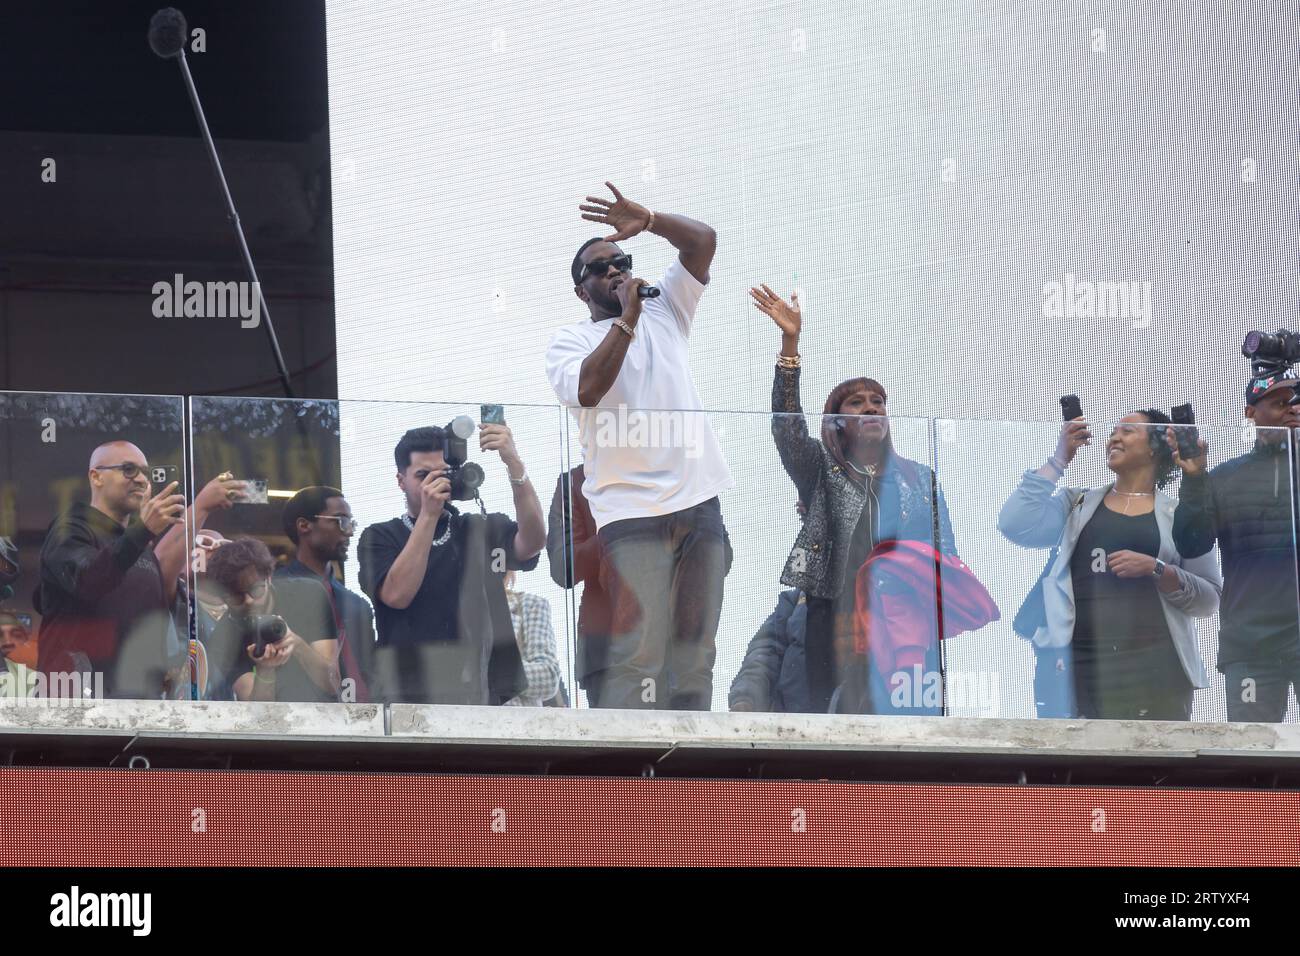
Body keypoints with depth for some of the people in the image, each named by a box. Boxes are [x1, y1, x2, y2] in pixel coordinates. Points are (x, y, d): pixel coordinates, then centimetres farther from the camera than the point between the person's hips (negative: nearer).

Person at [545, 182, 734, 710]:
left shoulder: (665, 312, 19)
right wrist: (626, 320, -11)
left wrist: (648, 221, -7)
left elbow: (703, 241, 8)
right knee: (638, 652, -16)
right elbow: (587, 388, -14)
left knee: (695, 655, 2)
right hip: (632, 510, -5)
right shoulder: (569, 340, 8)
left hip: (699, 502, 5)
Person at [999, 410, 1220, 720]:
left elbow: (1209, 599, 6)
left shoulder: (1178, 516, 12)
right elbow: (1016, 526, 1)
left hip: (1155, 668, -1)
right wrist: (1059, 460, 4)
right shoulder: (1079, 505, 17)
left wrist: (1156, 569, -10)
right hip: (1082, 667, 1)